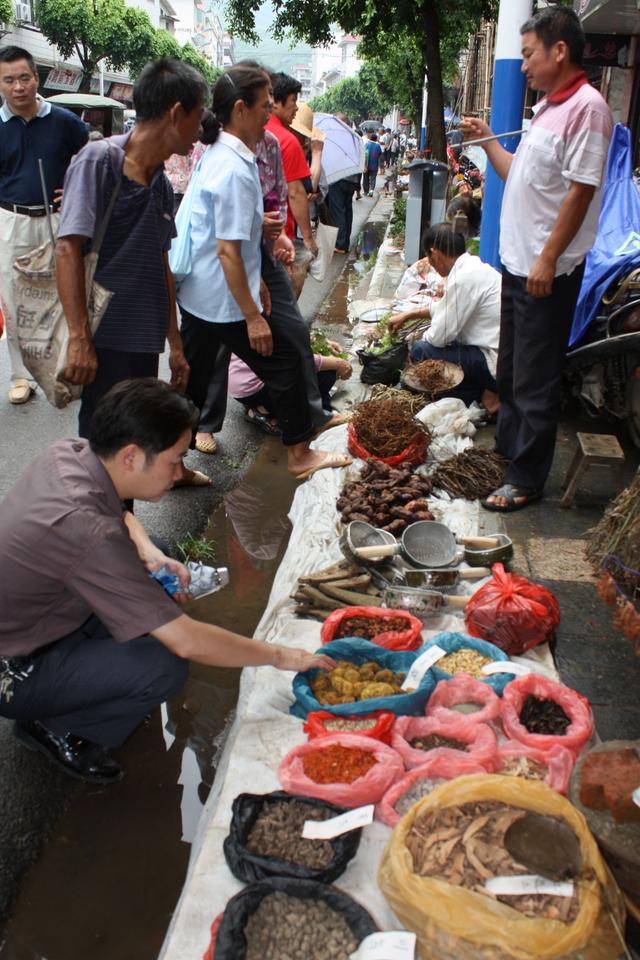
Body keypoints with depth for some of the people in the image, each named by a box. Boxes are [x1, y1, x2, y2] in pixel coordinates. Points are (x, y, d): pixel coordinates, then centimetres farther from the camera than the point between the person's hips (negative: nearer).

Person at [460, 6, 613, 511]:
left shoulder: (587, 107, -15)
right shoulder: (547, 108, 14)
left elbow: (581, 190, -20)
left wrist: (548, 260, -22)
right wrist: (488, 140, 16)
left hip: (548, 270, -10)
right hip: (517, 261, 10)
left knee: (536, 381, -1)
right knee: (511, 370, 20)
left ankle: (527, 479, 9)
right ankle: (507, 448, 36)